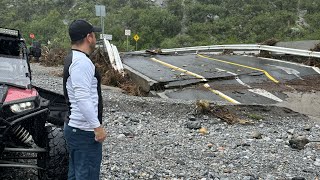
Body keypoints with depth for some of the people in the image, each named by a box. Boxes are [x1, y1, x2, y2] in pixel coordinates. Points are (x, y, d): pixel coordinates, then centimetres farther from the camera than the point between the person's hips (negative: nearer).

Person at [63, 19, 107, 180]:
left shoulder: (72, 58, 14)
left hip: (74, 127, 10)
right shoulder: (82, 62, -19)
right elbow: (83, 98, -26)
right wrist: (97, 127, -23)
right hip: (85, 131, -10)